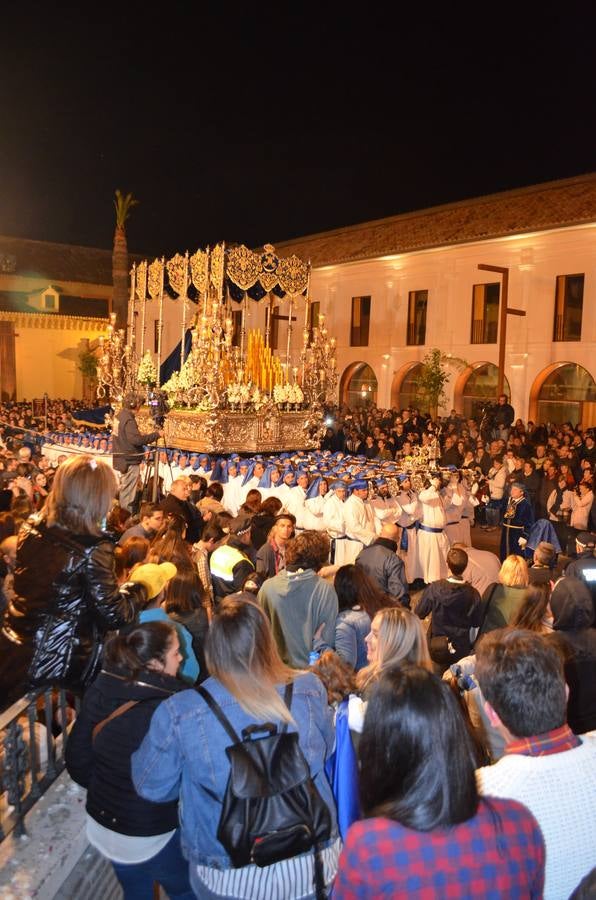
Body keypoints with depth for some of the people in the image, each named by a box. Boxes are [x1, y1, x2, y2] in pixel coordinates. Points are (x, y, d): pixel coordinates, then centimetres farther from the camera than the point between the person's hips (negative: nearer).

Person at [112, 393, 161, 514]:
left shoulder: (119, 415, 8)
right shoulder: (128, 419, -21)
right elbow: (136, 439, -29)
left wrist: (145, 435, 11)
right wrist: (156, 434, -22)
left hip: (121, 458, 10)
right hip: (130, 460, -10)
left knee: (124, 488, 21)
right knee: (128, 492, -2)